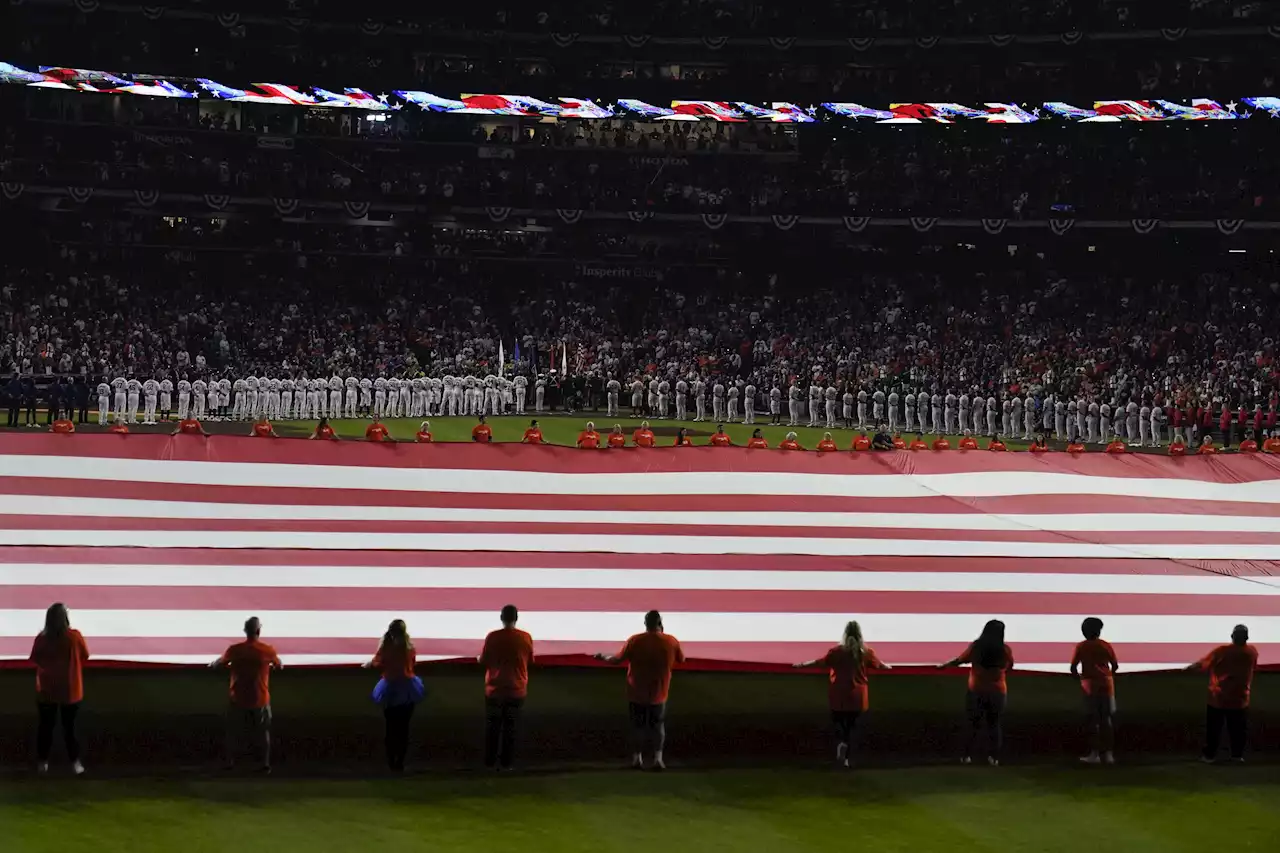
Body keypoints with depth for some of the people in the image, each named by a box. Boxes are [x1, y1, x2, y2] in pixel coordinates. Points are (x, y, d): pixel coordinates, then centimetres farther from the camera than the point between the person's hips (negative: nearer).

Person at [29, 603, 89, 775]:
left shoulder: (41, 639, -13)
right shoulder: (75, 637, -16)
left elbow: (35, 660, 3)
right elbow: (85, 656, 0)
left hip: (46, 691, 1)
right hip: (70, 691, -1)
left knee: (45, 726, 15)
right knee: (70, 727, 11)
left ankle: (42, 762, 22)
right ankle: (75, 763, 15)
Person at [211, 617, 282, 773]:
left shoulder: (234, 650, -13)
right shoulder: (268, 651, -12)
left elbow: (218, 665, 3)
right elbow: (280, 666, 7)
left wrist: (212, 664, 28)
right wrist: (271, 664, 31)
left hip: (239, 699, 0)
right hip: (261, 700, 0)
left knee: (233, 732, 16)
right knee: (263, 732, 15)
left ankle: (230, 762, 20)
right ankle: (265, 764, 14)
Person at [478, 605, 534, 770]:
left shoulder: (492, 637, -10)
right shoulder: (526, 638, -6)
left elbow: (483, 661, -3)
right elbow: (530, 661, 7)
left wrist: (478, 658, 19)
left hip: (495, 689, -1)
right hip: (517, 690, 1)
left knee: (492, 727, 10)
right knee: (510, 728, 8)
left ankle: (490, 762, 10)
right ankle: (506, 763, 7)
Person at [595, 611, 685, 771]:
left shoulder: (635, 641, -15)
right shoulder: (671, 642, -11)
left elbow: (618, 659, -8)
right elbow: (682, 659, 7)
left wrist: (603, 658, 12)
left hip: (637, 693, -1)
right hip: (659, 693, 1)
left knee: (638, 726, 14)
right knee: (658, 725, 14)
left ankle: (637, 758, 16)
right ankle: (658, 759, 5)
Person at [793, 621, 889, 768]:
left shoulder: (837, 651, -10)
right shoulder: (867, 652, -4)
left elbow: (819, 662, -5)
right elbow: (880, 665, 12)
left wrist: (801, 665, 9)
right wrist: (888, 667, 35)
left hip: (839, 696, -1)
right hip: (857, 697, 1)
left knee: (838, 722, 15)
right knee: (851, 726, 14)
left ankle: (841, 743, -15)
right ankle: (845, 758, 11)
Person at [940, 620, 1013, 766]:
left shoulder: (975, 647, -9)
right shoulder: (1005, 650, -11)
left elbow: (959, 660, 3)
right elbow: (1010, 667, 6)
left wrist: (944, 666, 20)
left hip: (976, 691, 0)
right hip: (997, 692, 0)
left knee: (973, 724, 12)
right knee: (994, 724, 12)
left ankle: (967, 755, 12)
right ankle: (994, 757, 8)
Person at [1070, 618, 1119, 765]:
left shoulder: (1080, 647, -2)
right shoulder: (1105, 645, 2)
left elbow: (1073, 668, -5)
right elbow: (1115, 665, 6)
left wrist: (1078, 677, 15)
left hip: (1090, 685, -1)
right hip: (1106, 684, 1)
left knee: (1093, 720, 3)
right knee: (1107, 719, 7)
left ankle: (1094, 753, 0)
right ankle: (1108, 753, 5)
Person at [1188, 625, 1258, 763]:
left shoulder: (1222, 651, -16)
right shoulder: (1252, 652, -6)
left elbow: (1202, 663, -10)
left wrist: (1190, 668, 7)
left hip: (1218, 698, -2)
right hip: (1240, 699, 2)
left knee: (1213, 729, 8)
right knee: (1238, 730, 14)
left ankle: (1210, 755, 13)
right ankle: (1237, 755, 18)